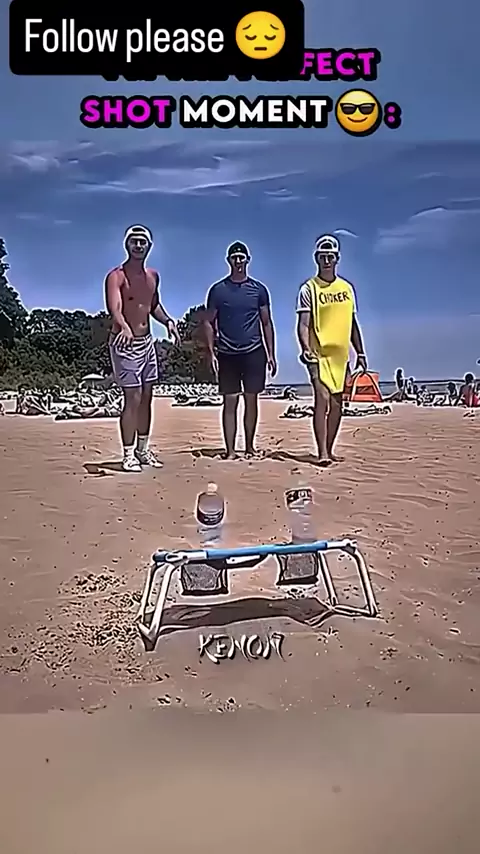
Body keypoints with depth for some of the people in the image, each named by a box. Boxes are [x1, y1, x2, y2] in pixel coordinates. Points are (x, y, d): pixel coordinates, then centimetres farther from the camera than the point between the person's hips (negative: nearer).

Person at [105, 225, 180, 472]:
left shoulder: (153, 276, 10)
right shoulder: (116, 276, -13)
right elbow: (113, 307, -30)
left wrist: (167, 321, 6)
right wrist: (124, 326, -50)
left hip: (147, 342, 7)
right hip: (124, 343, -7)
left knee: (147, 398, 11)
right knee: (133, 399, -8)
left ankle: (143, 449, 23)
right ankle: (129, 454, 2)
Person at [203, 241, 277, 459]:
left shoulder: (258, 289, 7)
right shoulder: (218, 290, 3)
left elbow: (266, 323, 9)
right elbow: (209, 323, 4)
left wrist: (271, 354, 4)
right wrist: (211, 352, -5)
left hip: (254, 352, 1)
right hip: (227, 354, -1)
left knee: (251, 400, 5)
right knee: (230, 402, 0)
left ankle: (250, 446, 17)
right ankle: (230, 450, 5)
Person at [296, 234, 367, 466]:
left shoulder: (347, 288, 13)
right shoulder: (308, 289, -2)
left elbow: (352, 324, 18)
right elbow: (303, 324, -10)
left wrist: (360, 353, 13)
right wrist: (306, 349, -26)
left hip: (340, 355, 6)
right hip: (319, 354, -5)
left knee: (336, 404, 7)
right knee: (322, 398, -16)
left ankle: (329, 450, 17)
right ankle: (322, 453, -16)